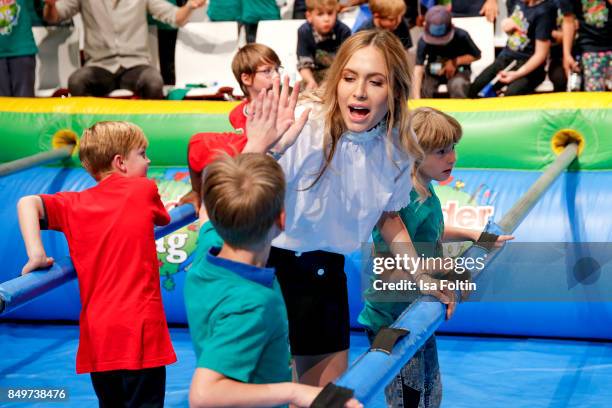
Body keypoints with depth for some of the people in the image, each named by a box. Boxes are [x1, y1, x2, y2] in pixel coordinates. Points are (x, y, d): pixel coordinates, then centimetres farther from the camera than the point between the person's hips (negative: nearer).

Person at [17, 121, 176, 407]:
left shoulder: (76, 204, 6)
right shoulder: (145, 190, 1)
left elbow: (27, 203, -5)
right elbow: (163, 219, 21)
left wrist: (35, 253, -10)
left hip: (96, 333, 4)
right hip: (140, 330, -4)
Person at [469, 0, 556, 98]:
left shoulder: (544, 12, -20)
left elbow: (541, 54, -18)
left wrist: (517, 74, -28)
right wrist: (507, 25, -4)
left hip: (529, 64, -7)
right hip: (506, 57, 7)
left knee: (512, 95, -34)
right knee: (474, 88, -13)